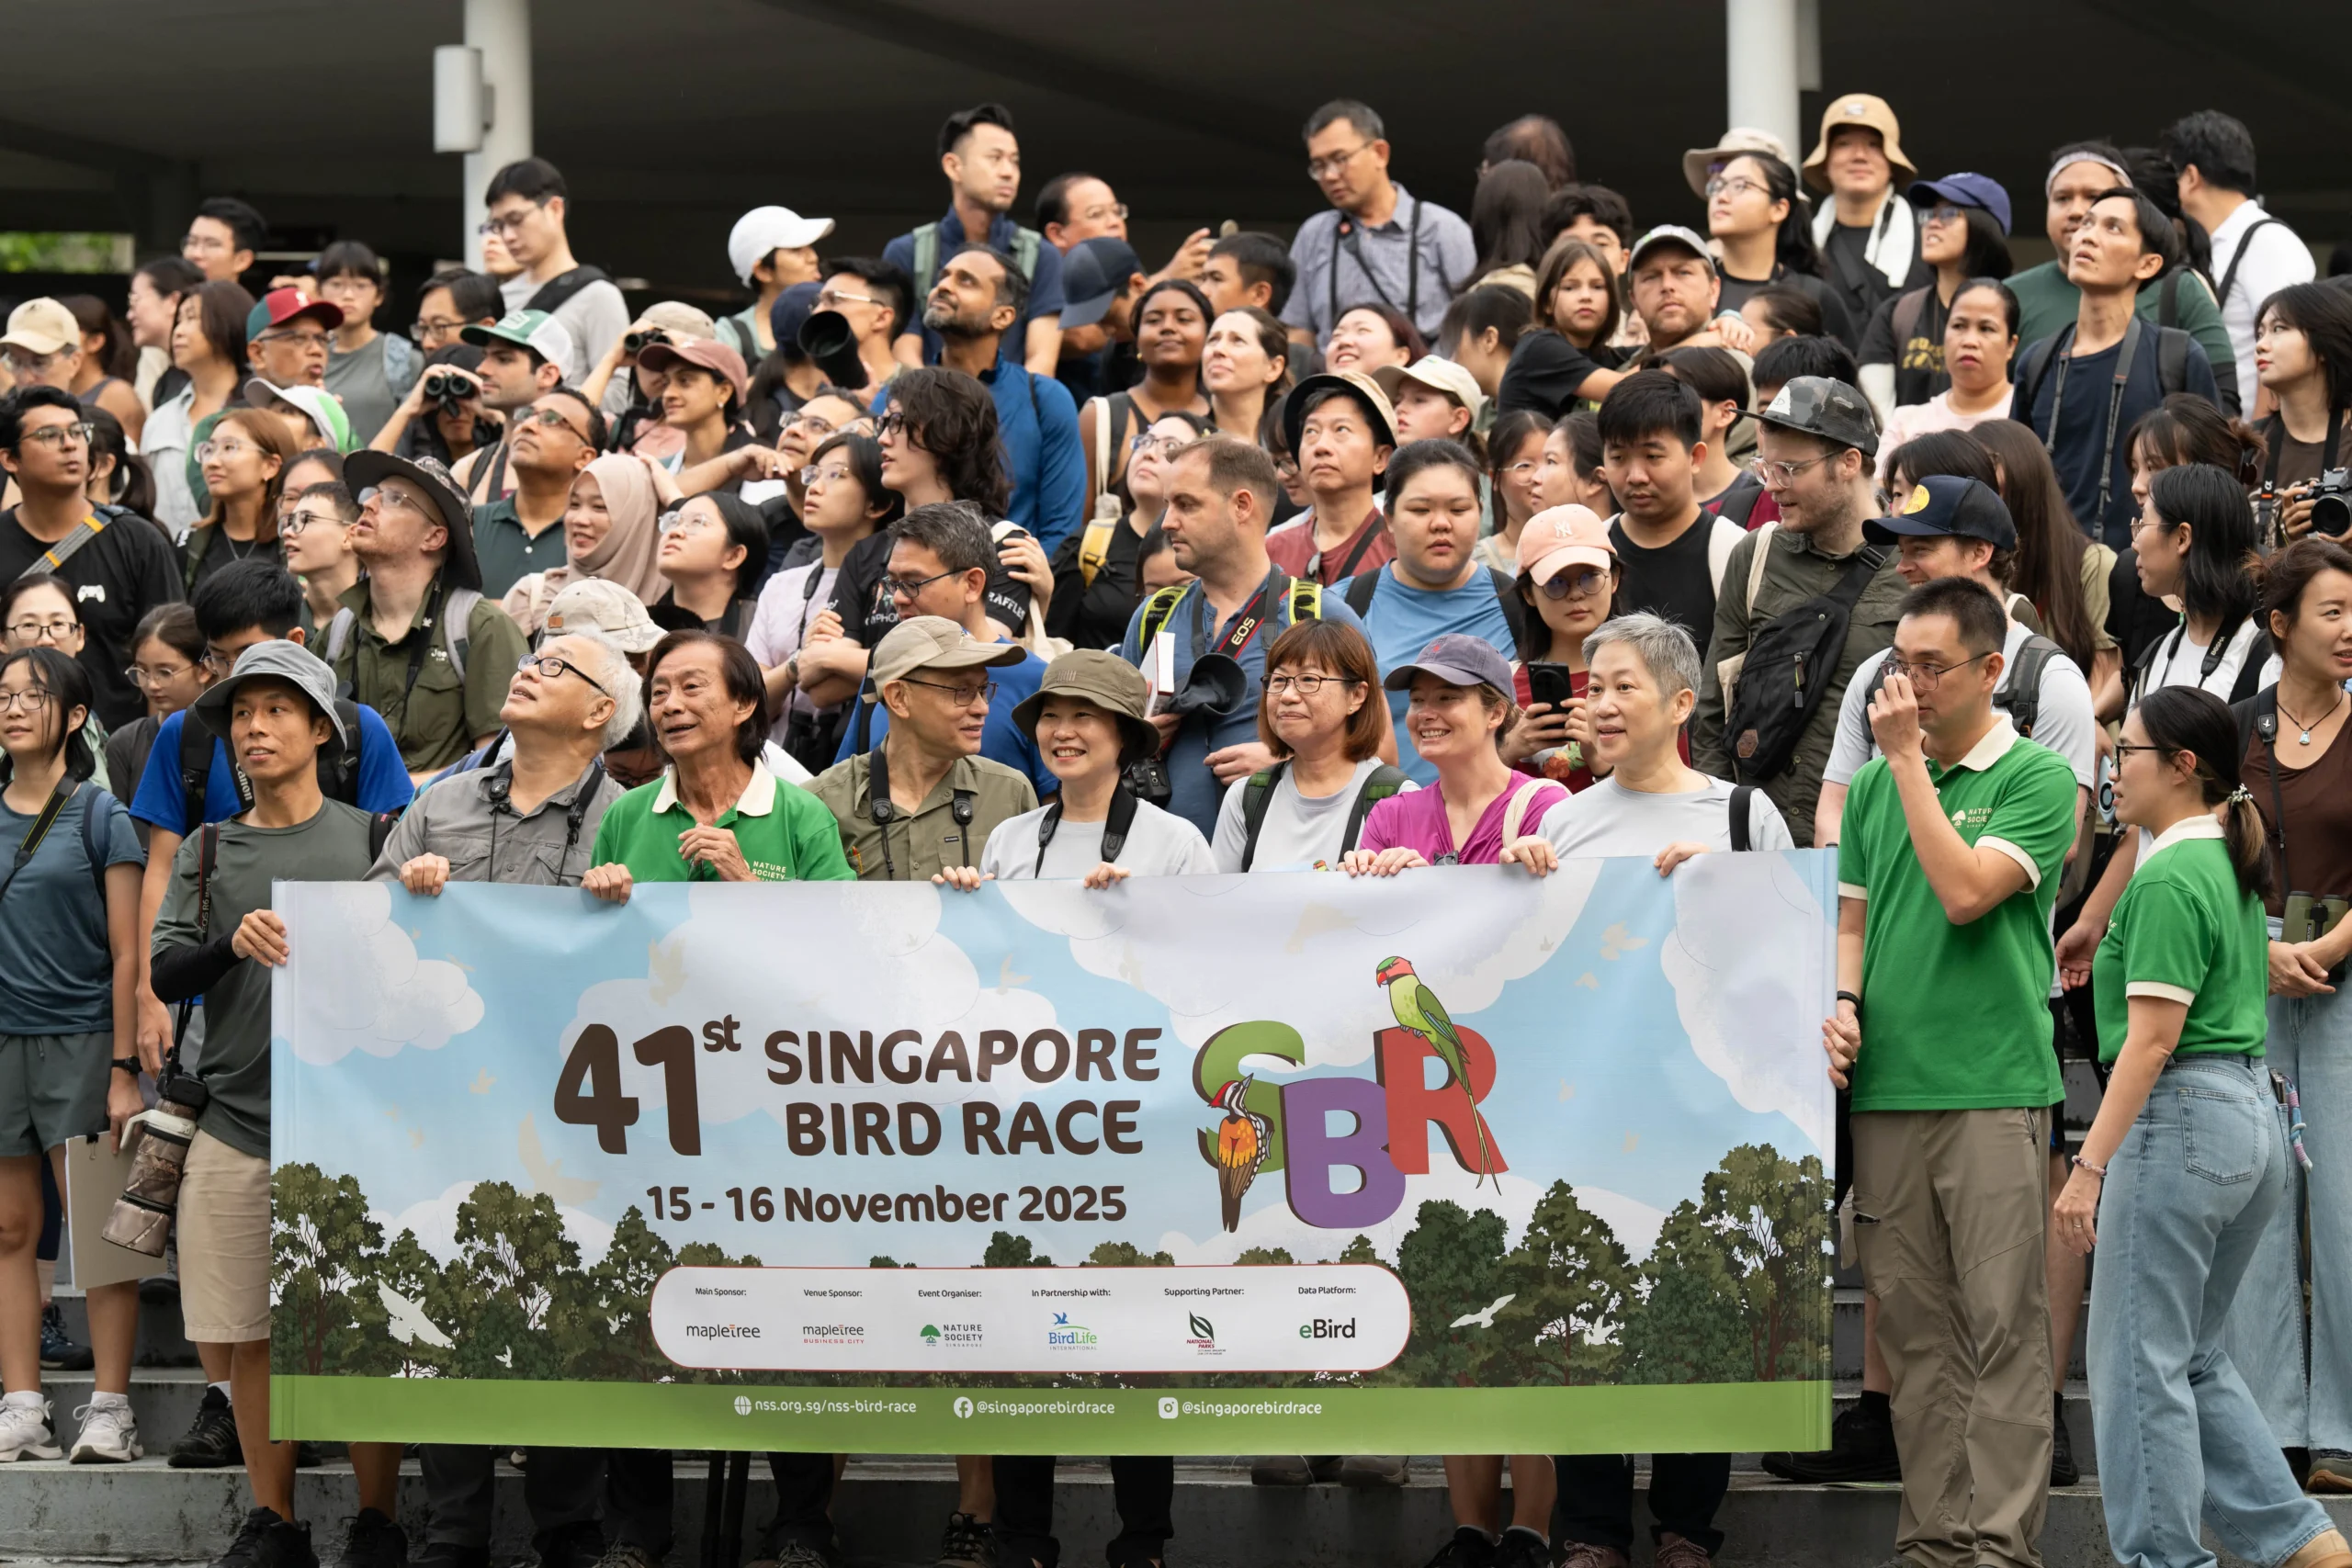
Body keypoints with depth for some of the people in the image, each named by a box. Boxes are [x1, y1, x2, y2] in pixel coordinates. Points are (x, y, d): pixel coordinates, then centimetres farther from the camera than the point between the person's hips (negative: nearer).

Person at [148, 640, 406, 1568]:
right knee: (251, 1339, 2)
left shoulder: (370, 838, 6)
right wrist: (233, 942, -16)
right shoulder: (208, 853, 13)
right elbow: (165, 976, 2)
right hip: (236, 1125, 3)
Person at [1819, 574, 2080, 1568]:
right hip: (1884, 1085, 5)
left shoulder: (2036, 777, -2)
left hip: (1993, 1085, -5)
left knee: (2003, 1321, -6)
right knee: (1913, 1325, 7)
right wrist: (1841, 1005, 0)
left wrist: (1908, 760, -10)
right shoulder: (1875, 784, 14)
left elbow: (1966, 892, -14)